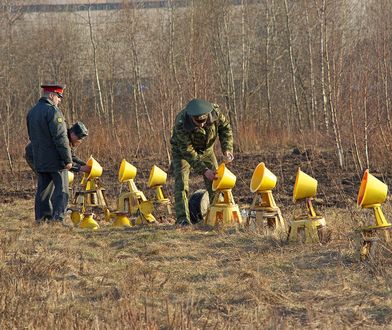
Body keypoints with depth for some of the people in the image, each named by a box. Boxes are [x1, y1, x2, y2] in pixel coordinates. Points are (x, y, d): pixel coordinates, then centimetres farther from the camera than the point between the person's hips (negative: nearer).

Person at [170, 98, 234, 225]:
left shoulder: (215, 112, -29)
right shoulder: (181, 124, -40)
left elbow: (225, 128, -9)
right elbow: (187, 151, -34)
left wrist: (227, 149, -22)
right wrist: (204, 170, -37)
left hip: (206, 150, 4)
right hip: (182, 150, -4)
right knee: (181, 182, -19)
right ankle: (182, 218, -22)